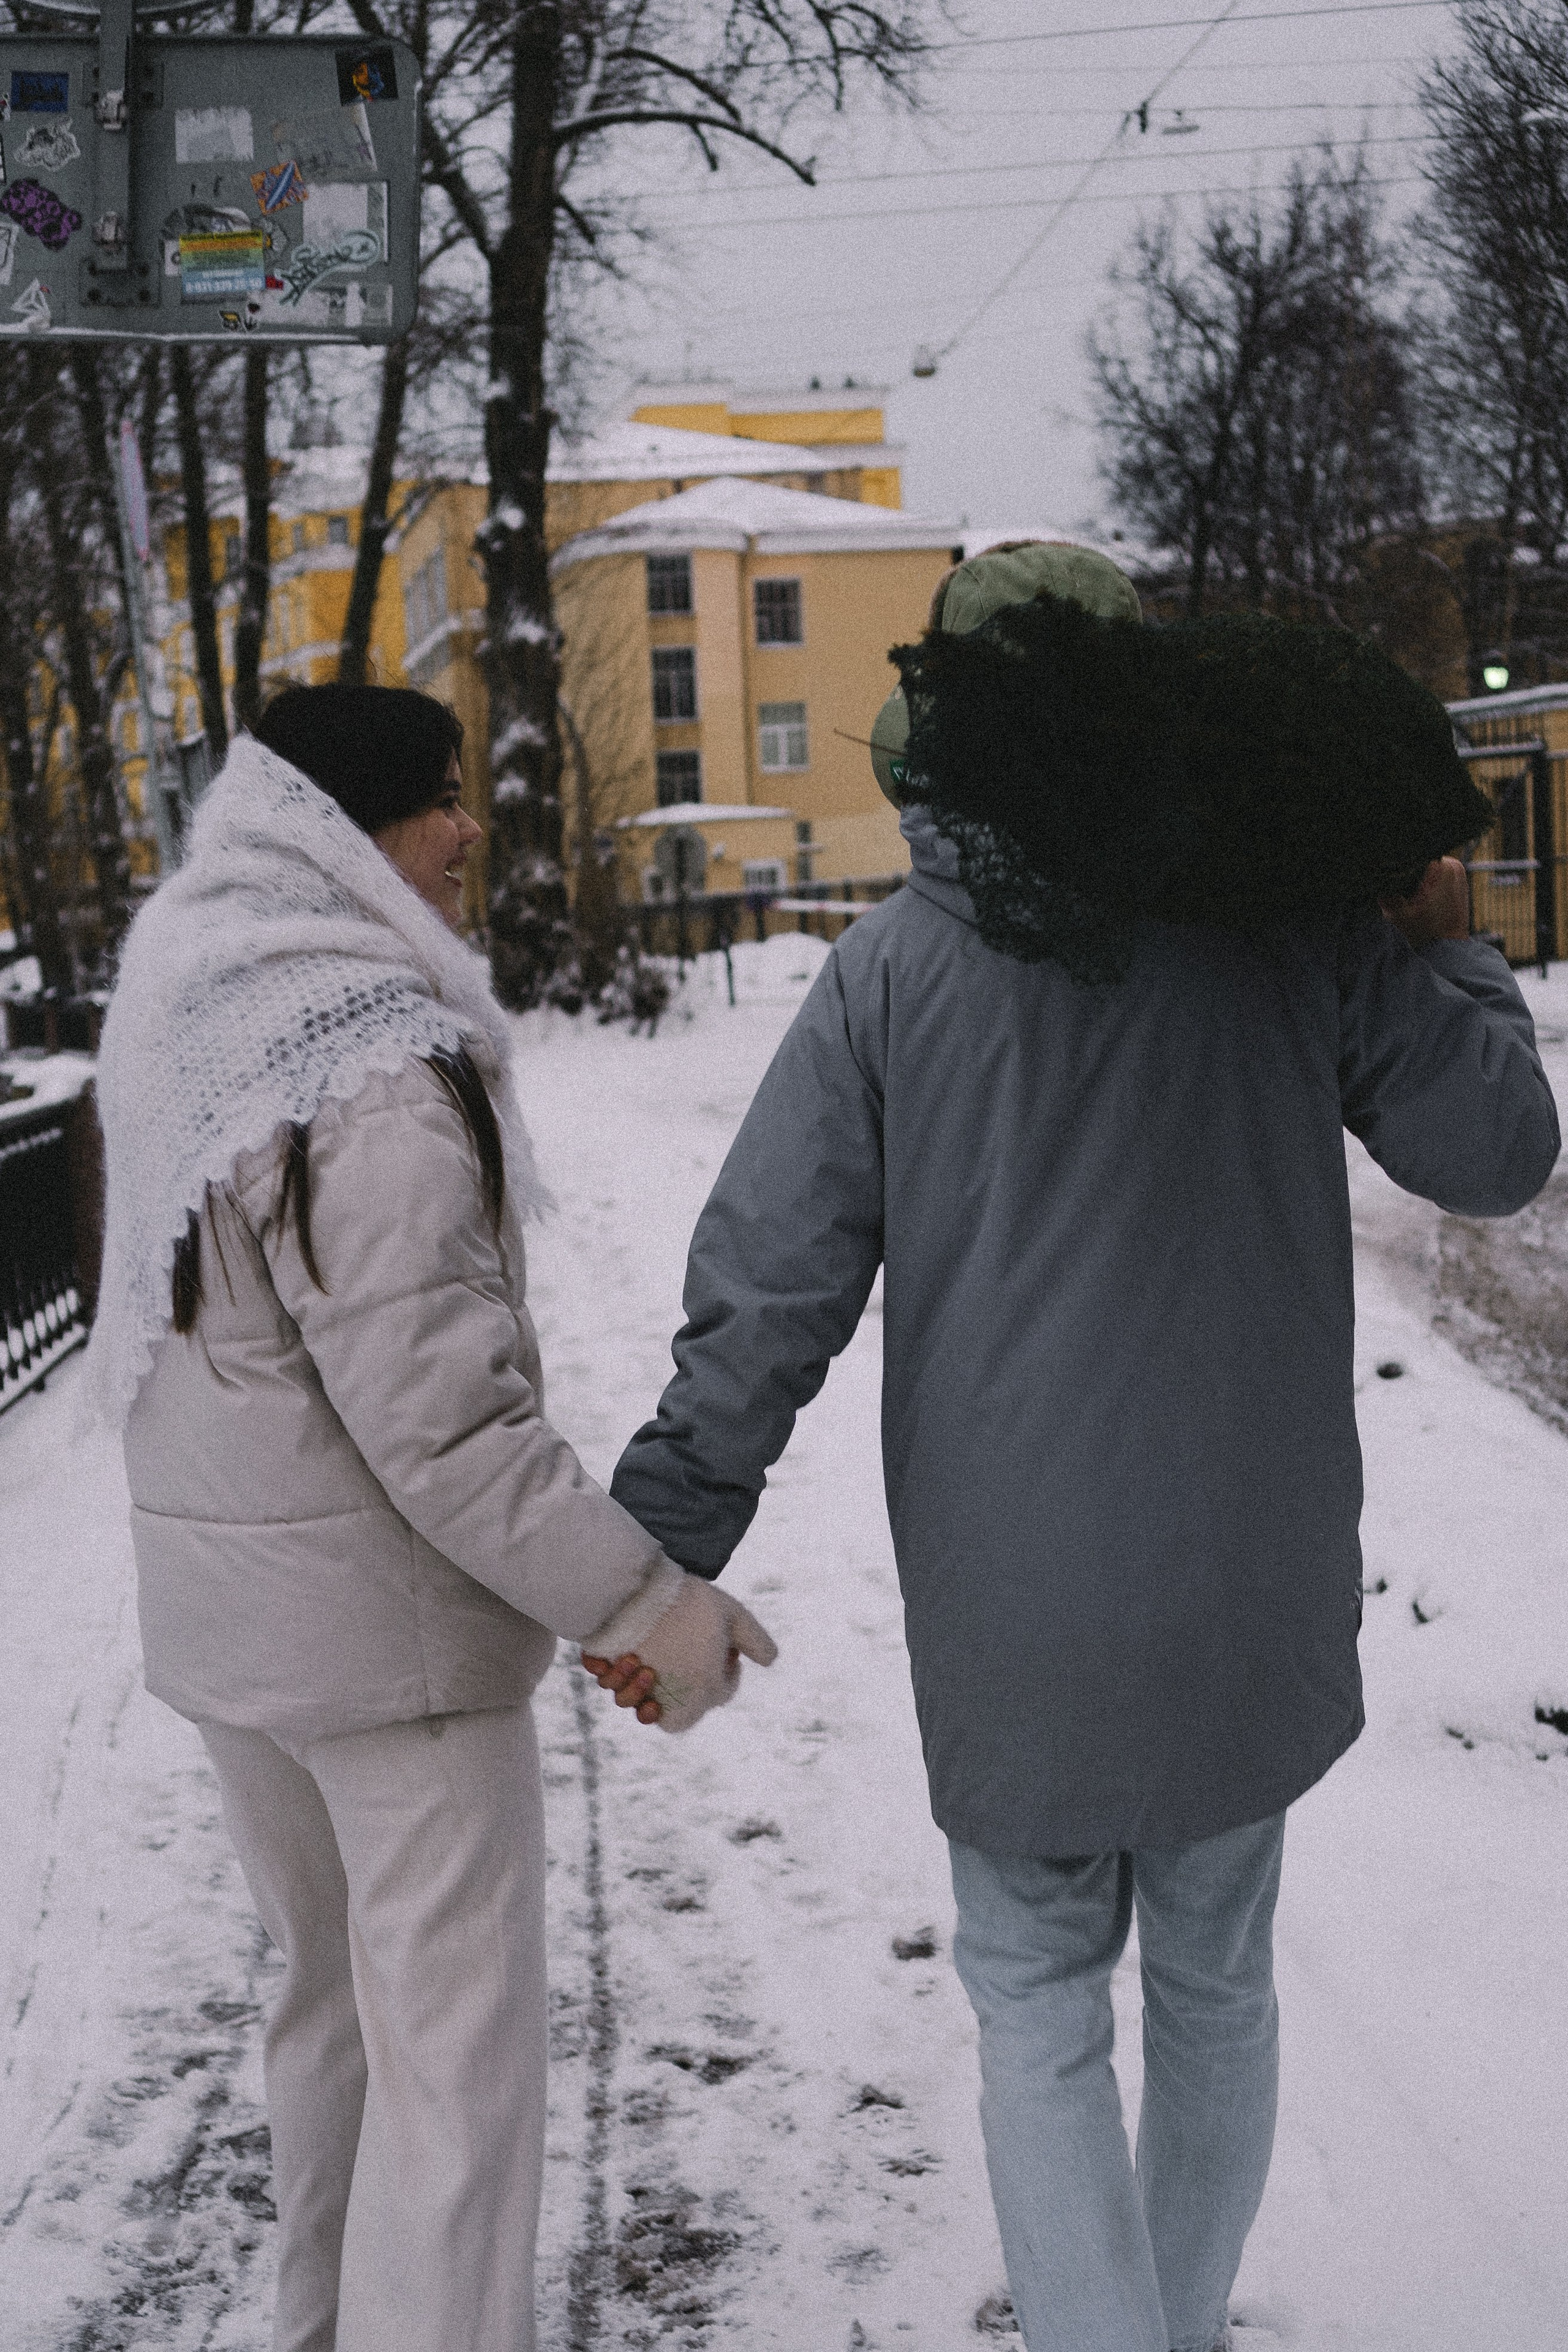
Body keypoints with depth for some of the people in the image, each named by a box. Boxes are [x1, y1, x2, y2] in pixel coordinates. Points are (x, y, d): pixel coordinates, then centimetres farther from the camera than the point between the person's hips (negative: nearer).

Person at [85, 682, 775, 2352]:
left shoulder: (190, 1020, 5)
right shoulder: (377, 1079, -23)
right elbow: (438, 1415, -26)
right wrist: (643, 1598, -20)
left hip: (221, 1606, 9)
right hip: (385, 1609, -9)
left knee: (328, 1990, 24)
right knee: (453, 2035, 1)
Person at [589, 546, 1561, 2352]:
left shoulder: (893, 967, -5)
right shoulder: (1295, 927, -4)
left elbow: (767, 1288, -8)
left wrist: (664, 1546, -1)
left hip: (1015, 1607, -2)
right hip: (1257, 1587, 2)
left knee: (1038, 2010, 13)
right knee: (1213, 1979, 21)